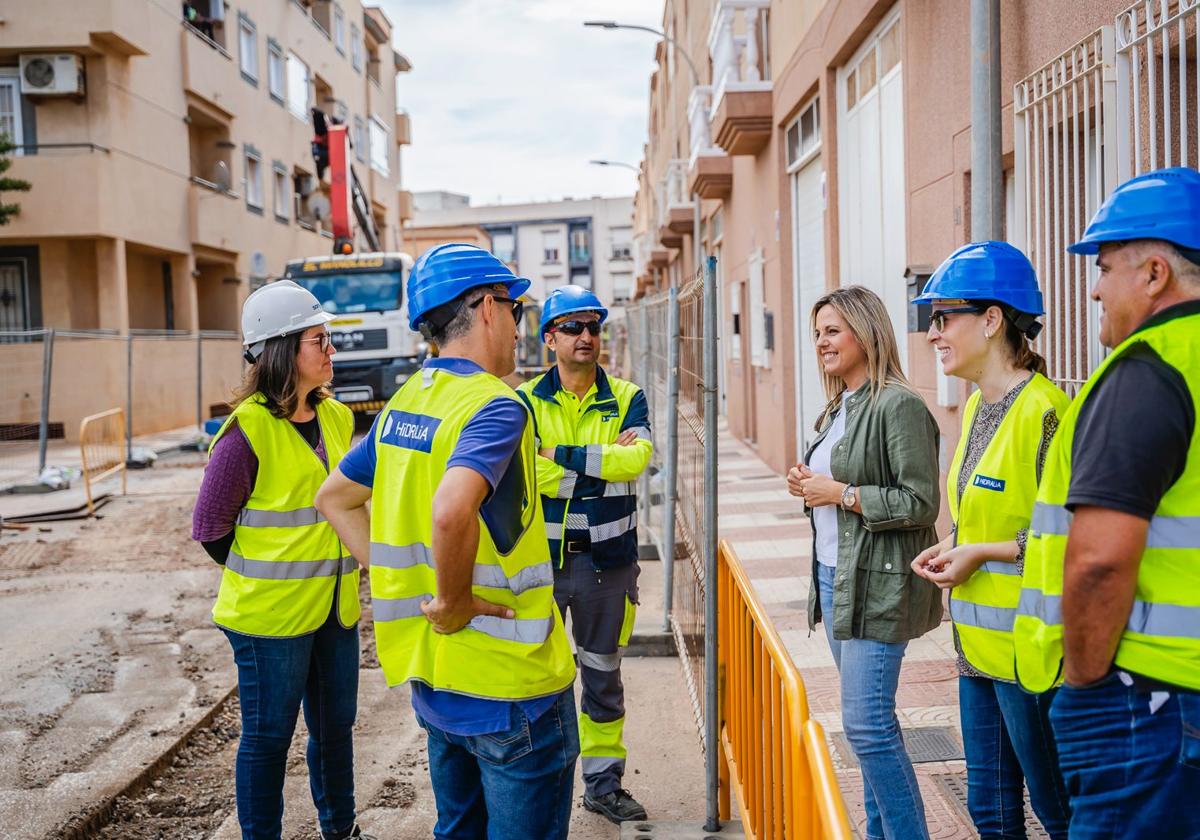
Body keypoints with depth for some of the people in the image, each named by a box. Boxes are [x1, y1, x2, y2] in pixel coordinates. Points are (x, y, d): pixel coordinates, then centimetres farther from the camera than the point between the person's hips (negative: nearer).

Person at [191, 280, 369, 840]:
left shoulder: (336, 418, 5)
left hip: (337, 607, 7)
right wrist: (263, 577, -3)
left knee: (336, 724, 19)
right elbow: (210, 528, -11)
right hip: (271, 615, -7)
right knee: (268, 736, 8)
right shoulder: (248, 431, -17)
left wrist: (347, 569, 13)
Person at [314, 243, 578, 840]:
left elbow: (334, 499, 16)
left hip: (432, 677, 8)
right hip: (508, 683, -8)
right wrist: (453, 604, -21)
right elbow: (451, 512, -37)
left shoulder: (403, 404, 6)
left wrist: (401, 577, 9)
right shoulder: (495, 406, -19)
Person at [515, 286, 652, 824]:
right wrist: (604, 464, -16)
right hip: (541, 556, -1)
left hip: (607, 558, 1)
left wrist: (564, 455, -18)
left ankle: (603, 783, 28)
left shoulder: (626, 397, 2)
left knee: (603, 675, 14)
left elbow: (637, 457, -16)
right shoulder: (526, 401, -2)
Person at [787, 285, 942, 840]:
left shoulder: (898, 406, -14)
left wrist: (841, 493, -17)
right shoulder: (838, 408, 14)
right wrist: (809, 487, 4)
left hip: (877, 584, -9)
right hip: (833, 577, 9)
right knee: (870, 720, 17)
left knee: (867, 725, -7)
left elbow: (920, 503, -18)